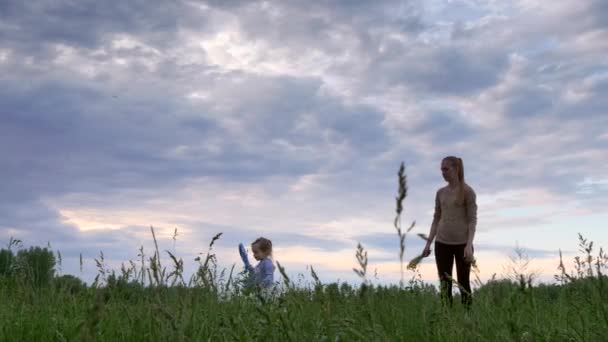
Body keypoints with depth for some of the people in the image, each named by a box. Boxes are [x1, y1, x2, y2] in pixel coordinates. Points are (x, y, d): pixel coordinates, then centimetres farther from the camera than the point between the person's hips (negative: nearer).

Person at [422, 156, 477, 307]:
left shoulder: (468, 191, -4)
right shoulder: (440, 193, 9)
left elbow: (472, 220, -7)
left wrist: (469, 245, -16)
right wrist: (428, 243, 8)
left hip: (462, 243, -4)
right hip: (442, 243, 4)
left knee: (463, 284, 2)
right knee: (445, 284, 3)